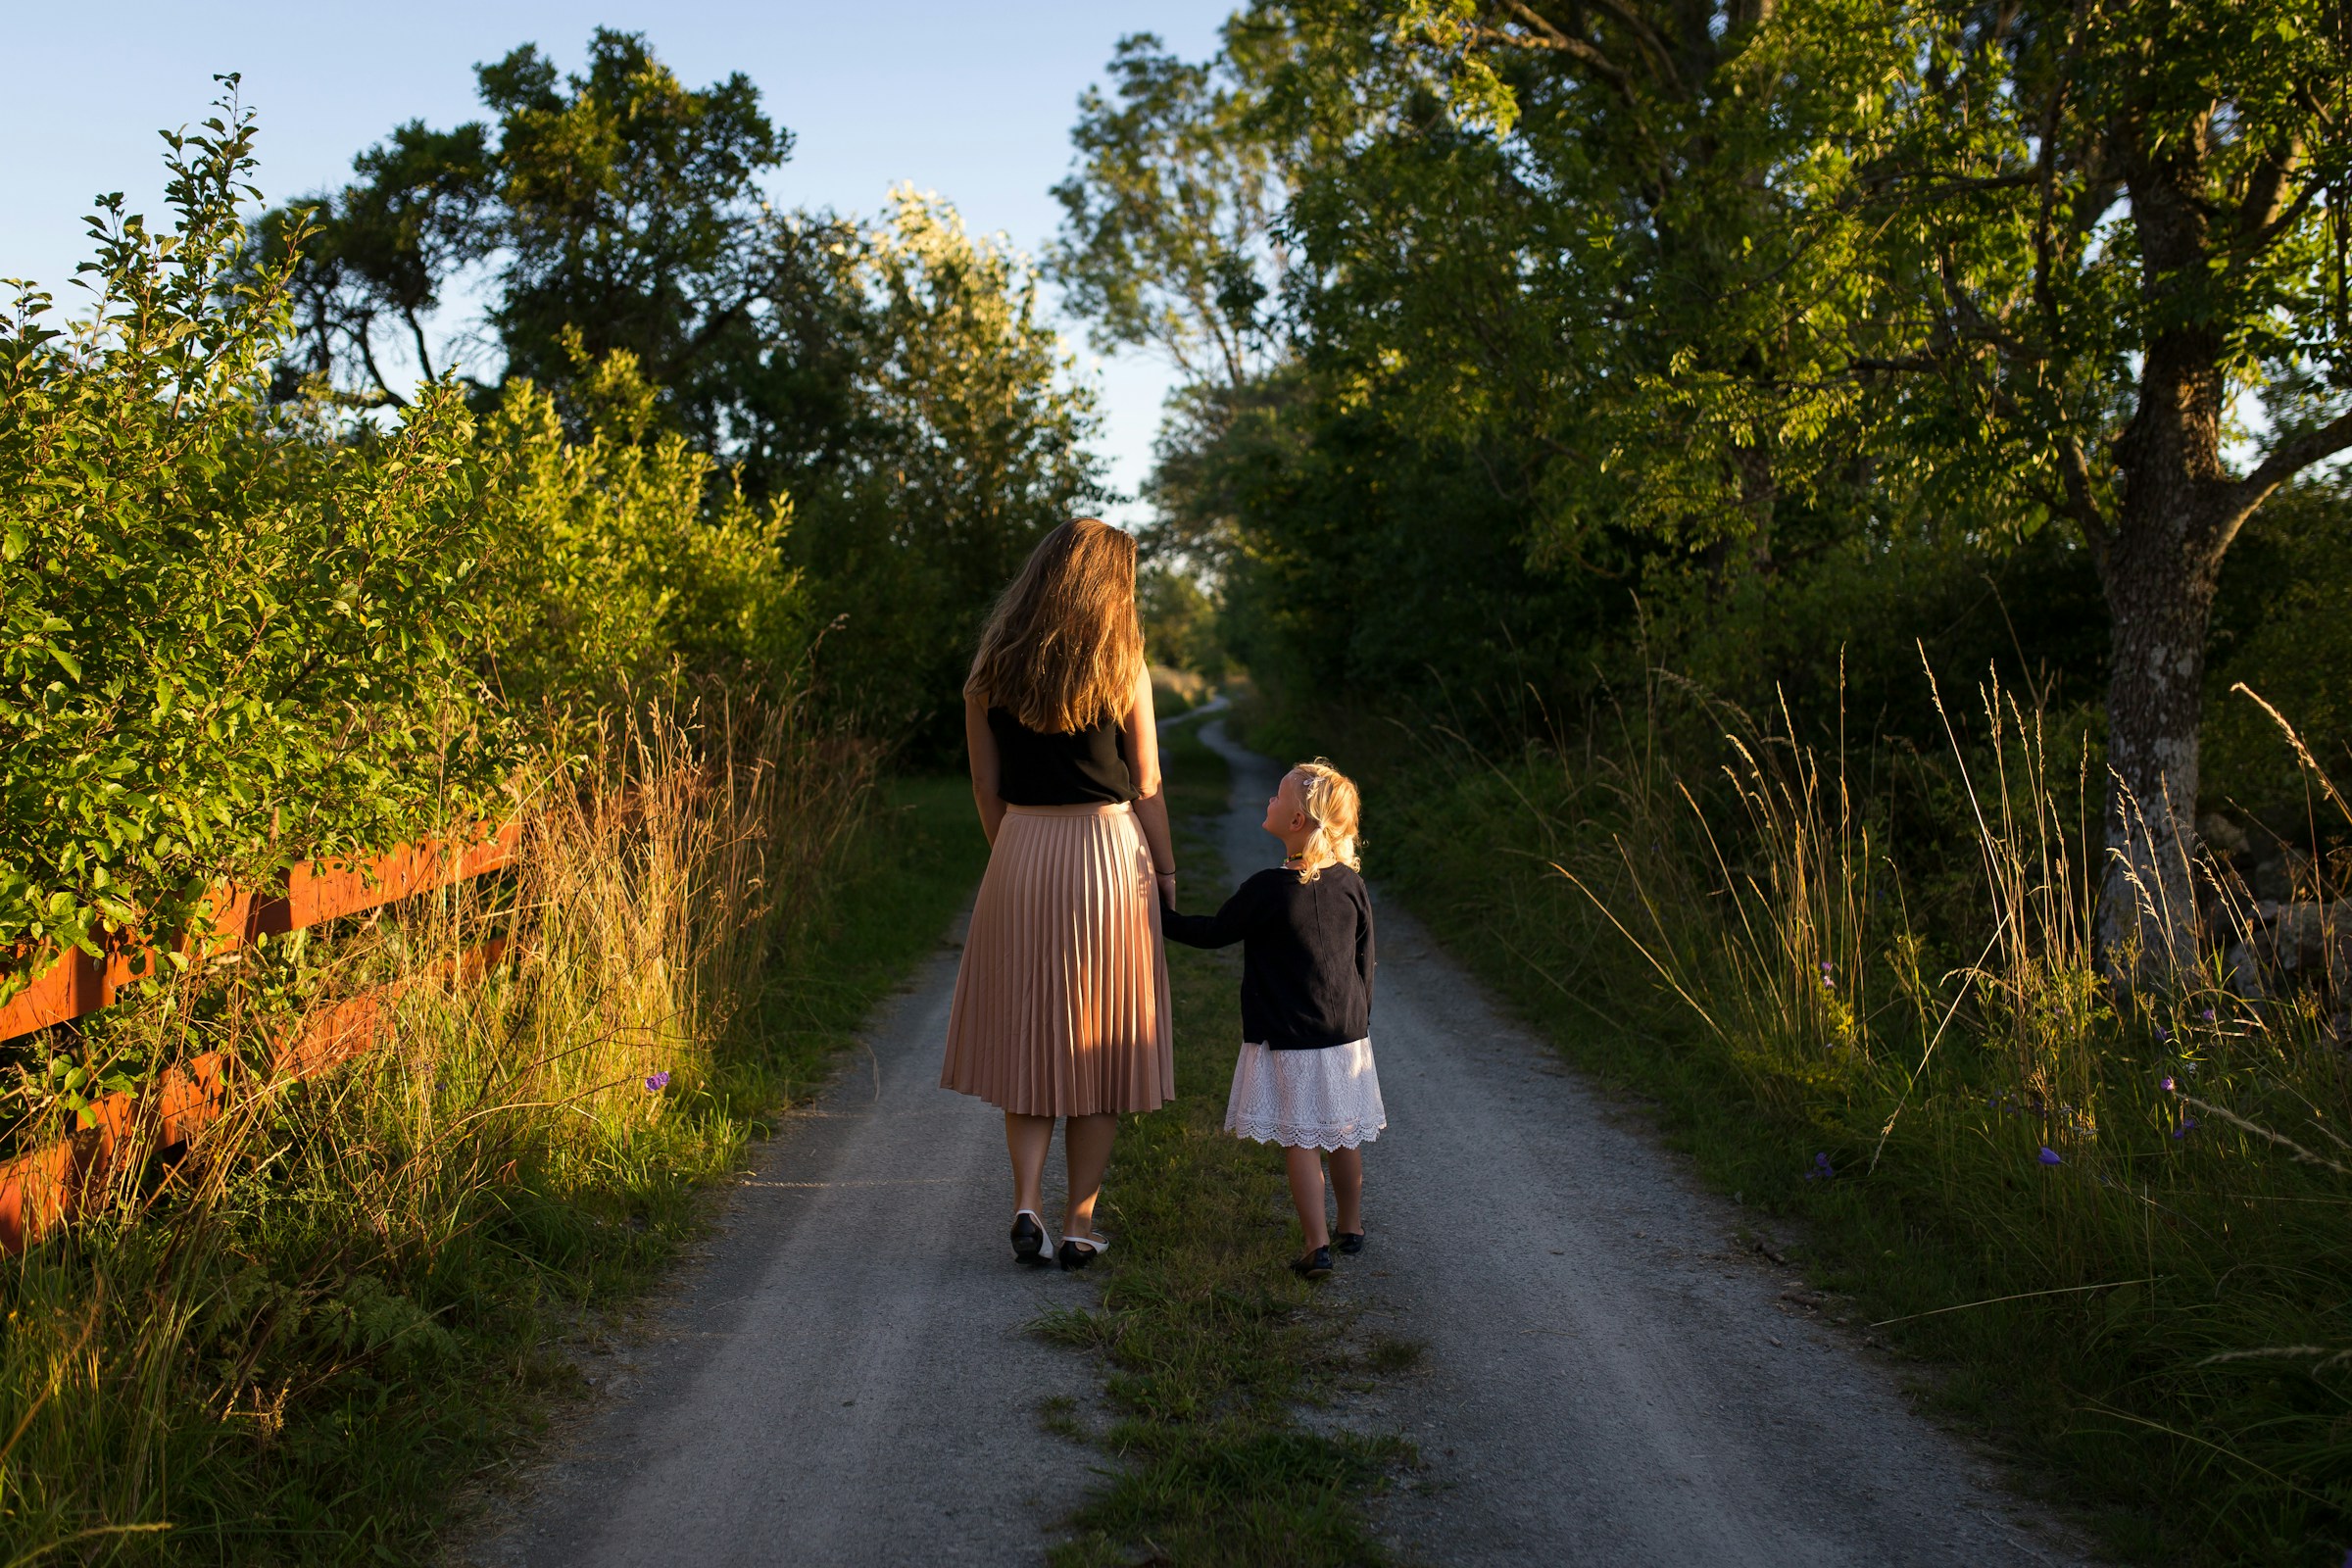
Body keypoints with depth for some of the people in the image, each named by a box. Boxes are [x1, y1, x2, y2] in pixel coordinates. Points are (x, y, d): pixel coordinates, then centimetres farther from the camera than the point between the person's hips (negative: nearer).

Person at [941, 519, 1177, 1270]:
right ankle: (1080, 1222, 13)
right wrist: (1166, 870, 7)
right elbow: (1146, 786, -3)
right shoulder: (1122, 668, -6)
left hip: (1020, 854, 2)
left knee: (1028, 1037, 14)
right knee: (1101, 1045, 8)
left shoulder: (992, 669, 2)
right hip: (1108, 851, -2)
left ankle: (1027, 1201, 2)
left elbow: (986, 783, 5)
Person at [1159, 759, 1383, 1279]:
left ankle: (1317, 1245, -1)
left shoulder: (1269, 889, -18)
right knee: (1343, 1137, 18)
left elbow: (1214, 932, -6)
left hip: (1287, 1044, -5)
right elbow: (1364, 963, 7)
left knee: (1300, 1142, 1)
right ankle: (1351, 1227, 32)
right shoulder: (1351, 885, -1)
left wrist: (1161, 916, 7)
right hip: (1346, 1037, 5)